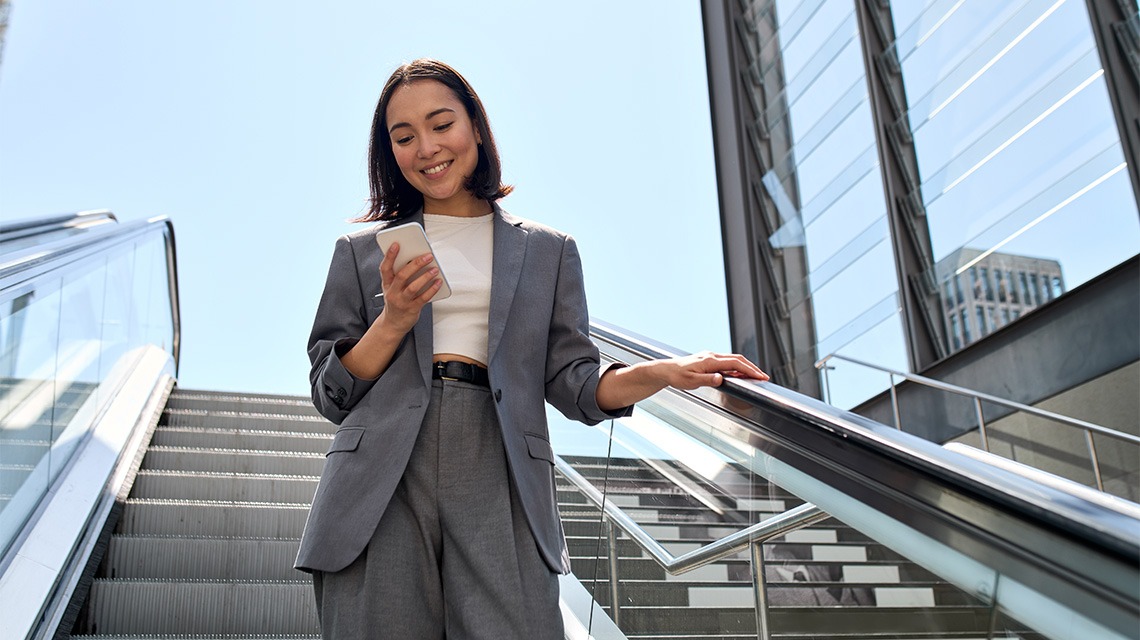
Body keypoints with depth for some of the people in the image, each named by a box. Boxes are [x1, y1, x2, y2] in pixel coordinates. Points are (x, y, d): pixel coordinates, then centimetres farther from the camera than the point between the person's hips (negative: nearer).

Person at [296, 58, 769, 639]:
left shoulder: (548, 250, 16)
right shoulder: (361, 251, 15)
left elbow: (573, 383, 10)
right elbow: (329, 394, 11)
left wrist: (663, 372, -8)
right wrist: (394, 321, -5)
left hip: (497, 485, 0)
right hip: (381, 480, 1)